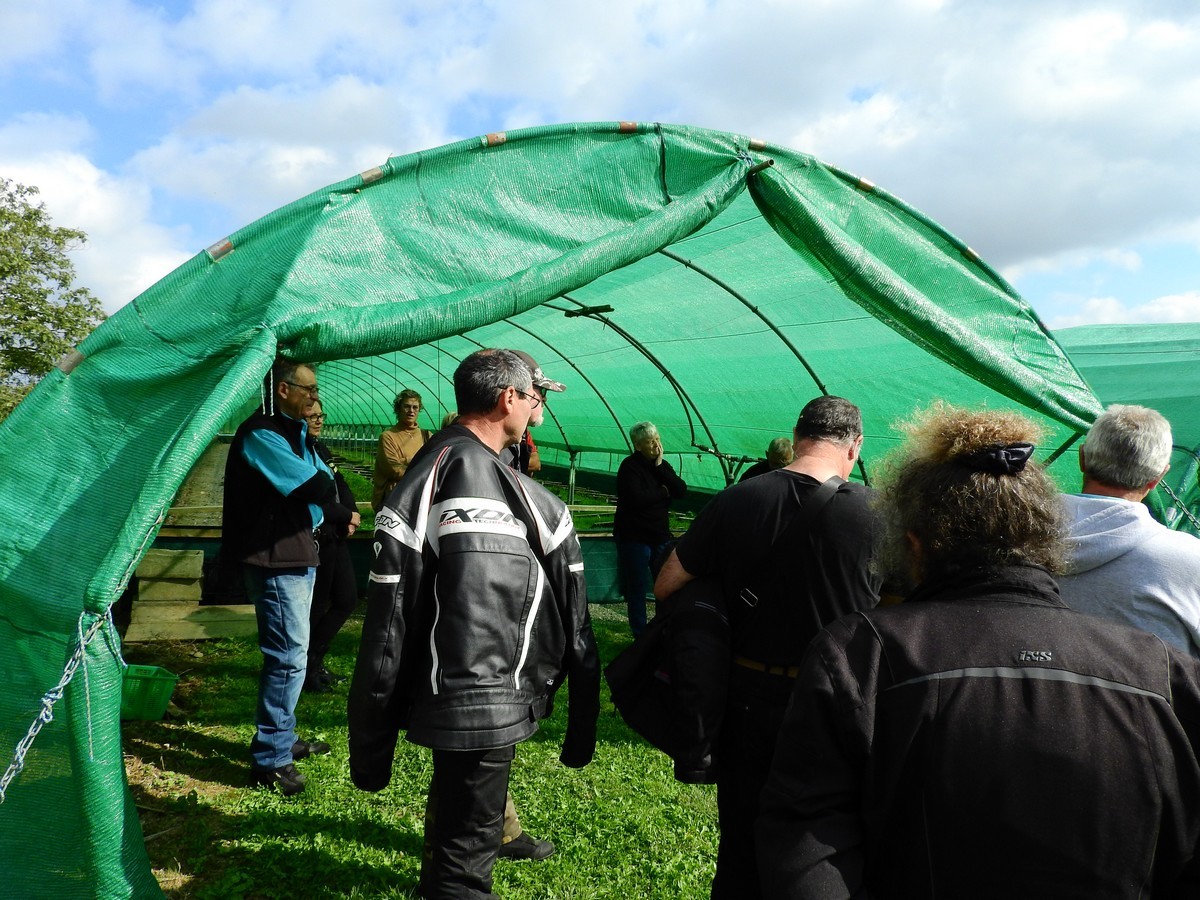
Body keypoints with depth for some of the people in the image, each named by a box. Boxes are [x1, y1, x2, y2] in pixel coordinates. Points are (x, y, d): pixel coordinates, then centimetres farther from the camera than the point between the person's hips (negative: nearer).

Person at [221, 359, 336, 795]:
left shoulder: (293, 432, 15)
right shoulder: (261, 435, -17)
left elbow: (325, 483, 11)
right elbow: (314, 487, -22)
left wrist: (336, 512, -8)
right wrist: (330, 488, -2)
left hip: (297, 556, 10)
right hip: (276, 561, -10)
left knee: (289, 653, 18)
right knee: (288, 657, -6)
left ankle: (283, 739, 32)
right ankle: (269, 759, 5)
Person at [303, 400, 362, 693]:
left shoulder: (321, 448, 15)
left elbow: (341, 486, 15)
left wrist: (352, 515, -2)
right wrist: (347, 515, -11)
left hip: (336, 536, 9)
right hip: (315, 539, -9)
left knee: (347, 599, 13)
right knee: (317, 606, 1)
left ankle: (314, 661, 26)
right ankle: (305, 669, 19)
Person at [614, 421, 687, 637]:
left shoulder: (662, 465, 8)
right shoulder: (630, 466, -11)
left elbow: (681, 491, -6)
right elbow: (635, 498, -25)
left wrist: (660, 466, -12)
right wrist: (663, 492, -10)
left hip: (660, 535, 6)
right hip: (634, 537, -6)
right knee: (637, 588, 3)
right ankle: (640, 634, 17)